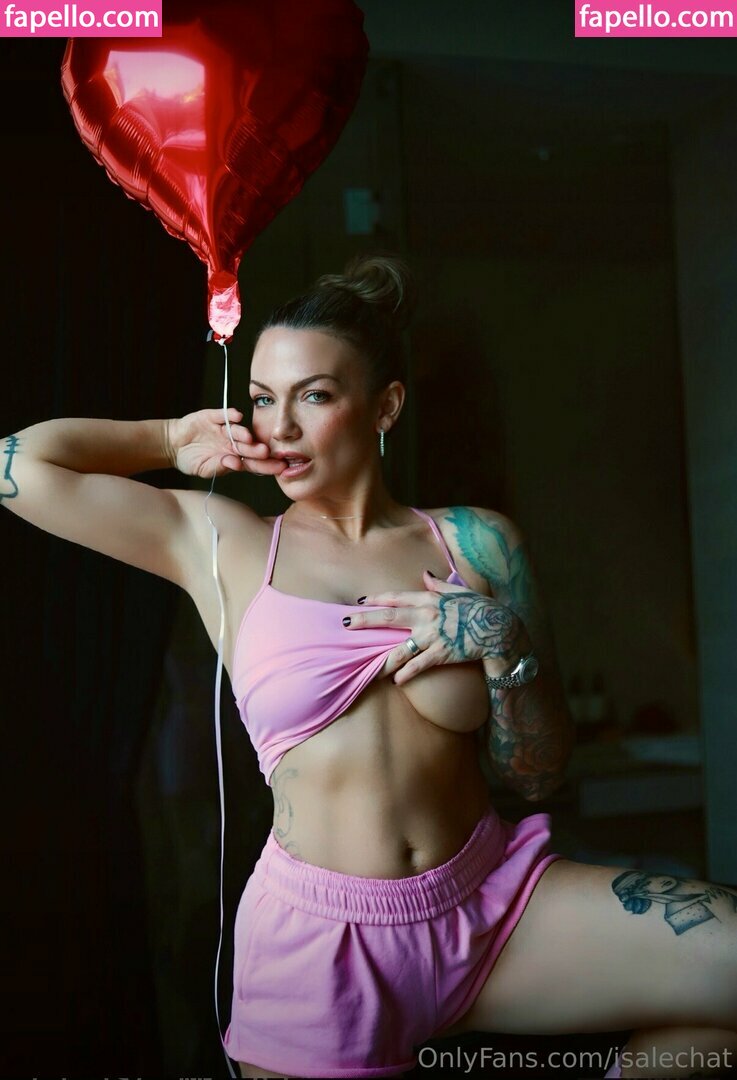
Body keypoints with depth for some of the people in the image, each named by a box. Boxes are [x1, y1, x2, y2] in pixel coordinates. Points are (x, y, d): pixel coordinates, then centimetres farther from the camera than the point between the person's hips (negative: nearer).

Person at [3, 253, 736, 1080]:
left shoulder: (475, 543, 4)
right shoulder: (215, 541, 1)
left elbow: (538, 775, 5)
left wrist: (506, 643, -13)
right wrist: (178, 440, 9)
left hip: (494, 902, 2)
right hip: (319, 942, -1)